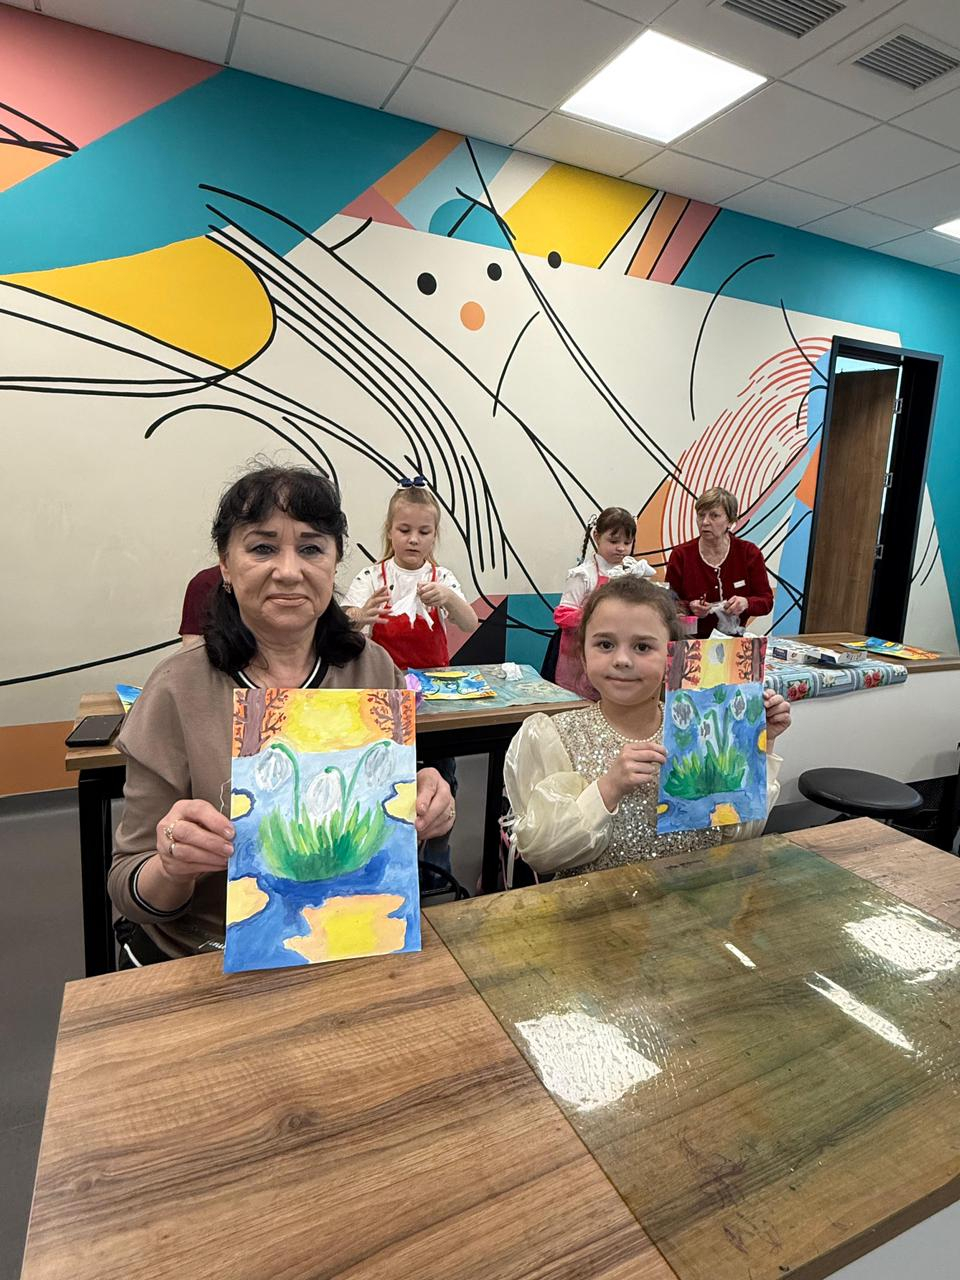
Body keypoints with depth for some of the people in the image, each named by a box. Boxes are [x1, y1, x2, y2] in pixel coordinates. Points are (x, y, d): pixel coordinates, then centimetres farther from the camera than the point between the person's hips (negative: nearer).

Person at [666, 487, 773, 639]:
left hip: (735, 639, 1)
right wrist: (689, 608, -16)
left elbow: (767, 601, 5)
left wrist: (746, 603, -16)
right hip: (692, 640, 0)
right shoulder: (680, 555, -2)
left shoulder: (750, 553, 2)